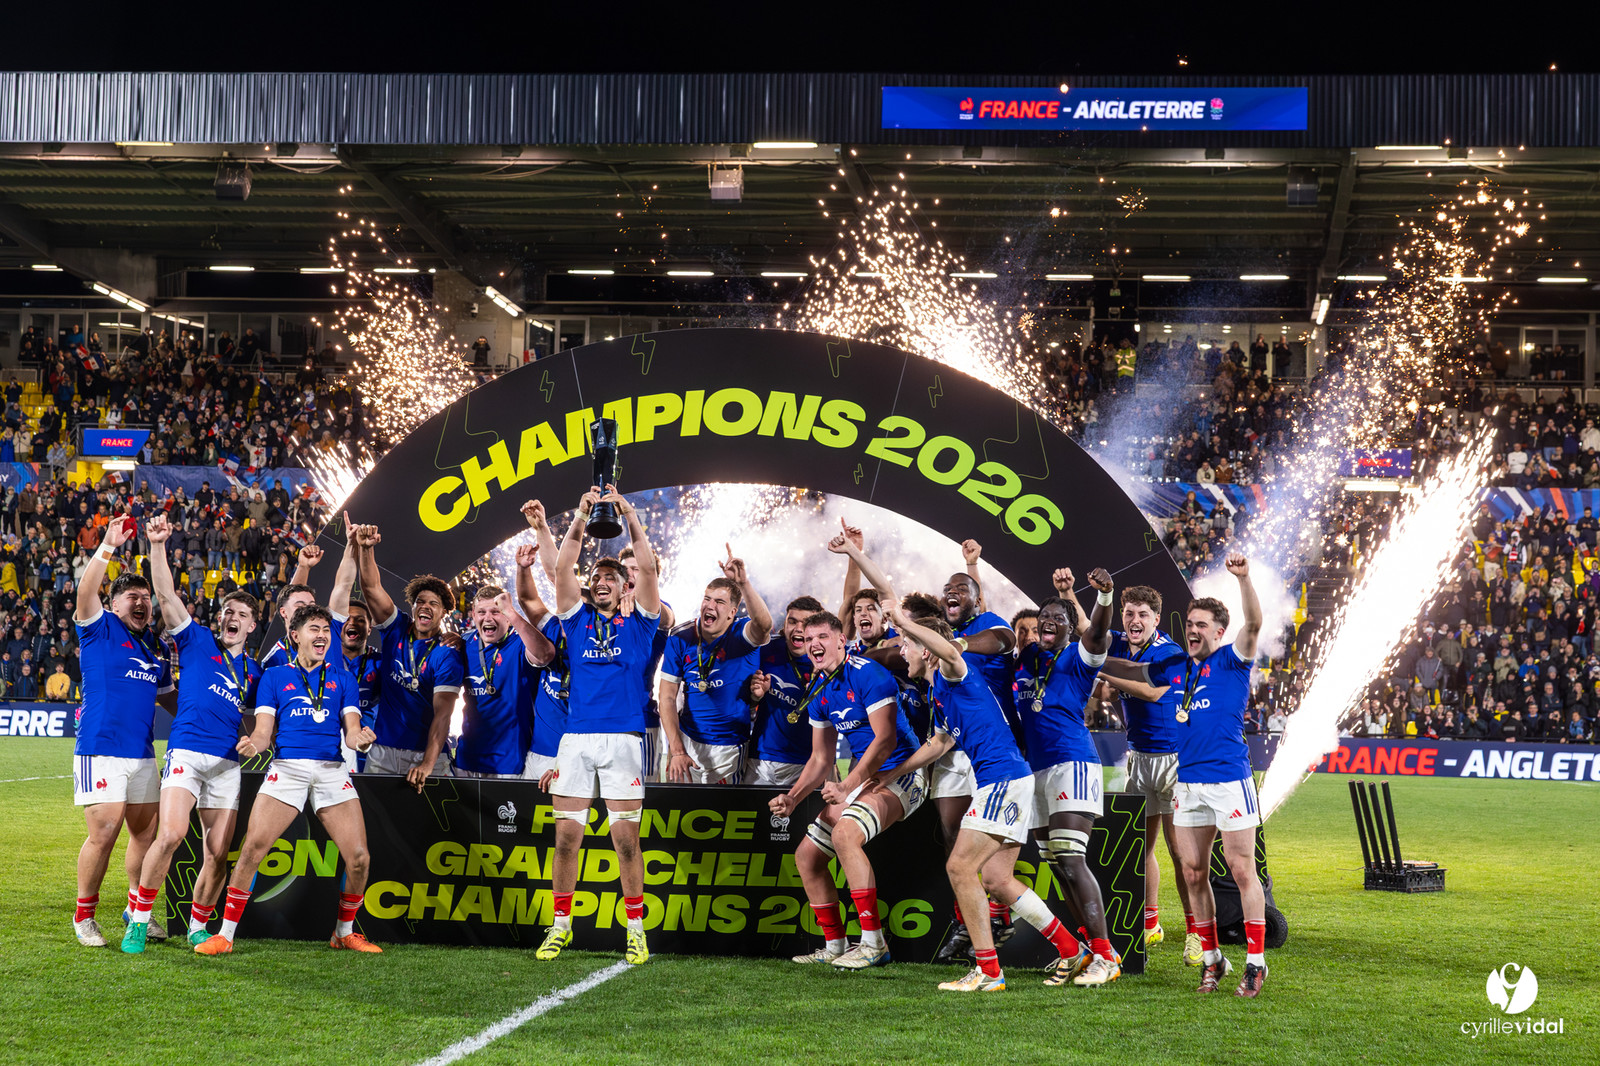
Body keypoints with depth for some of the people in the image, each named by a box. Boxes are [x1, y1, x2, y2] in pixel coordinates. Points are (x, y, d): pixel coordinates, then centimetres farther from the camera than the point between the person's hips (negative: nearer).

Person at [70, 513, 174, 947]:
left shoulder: (156, 645, 17)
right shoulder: (100, 630, -1)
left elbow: (167, 696, 27)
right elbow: (86, 592, -20)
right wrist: (107, 548, -29)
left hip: (142, 753, 6)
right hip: (100, 750, -6)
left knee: (146, 832, 10)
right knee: (103, 833, -9)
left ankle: (138, 908, 25)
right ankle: (84, 916, 4)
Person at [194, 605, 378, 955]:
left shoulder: (342, 679, 18)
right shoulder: (275, 677, 15)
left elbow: (351, 731, 11)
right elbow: (264, 732, 8)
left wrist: (361, 740, -13)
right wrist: (253, 744, -16)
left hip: (332, 769, 2)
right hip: (287, 766, -2)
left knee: (359, 857, -7)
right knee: (252, 848, -14)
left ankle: (344, 933, 15)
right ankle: (225, 934, -4)